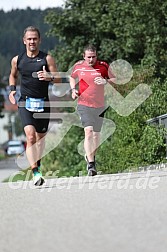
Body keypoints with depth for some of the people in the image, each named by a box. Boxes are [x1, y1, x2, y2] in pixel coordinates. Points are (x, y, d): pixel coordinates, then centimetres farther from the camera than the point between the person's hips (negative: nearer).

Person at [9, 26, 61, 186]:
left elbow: (58, 79, -2)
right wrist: (12, 89, 7)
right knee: (30, 135, -19)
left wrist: (49, 77, -23)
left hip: (43, 103, 1)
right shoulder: (17, 60, 5)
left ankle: (37, 165, 39)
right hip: (25, 103, -1)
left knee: (40, 137, 13)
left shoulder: (47, 59, 0)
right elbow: (13, 75, 24)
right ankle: (35, 173, -26)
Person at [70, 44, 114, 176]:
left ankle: (91, 156, 39)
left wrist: (105, 81, -15)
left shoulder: (103, 66, -1)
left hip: (99, 105, 2)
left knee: (96, 134, 11)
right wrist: (73, 89, 3)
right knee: (88, 131, -19)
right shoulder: (78, 66, 2)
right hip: (84, 104, -2)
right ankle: (90, 164, -22)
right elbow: (72, 77, 21)